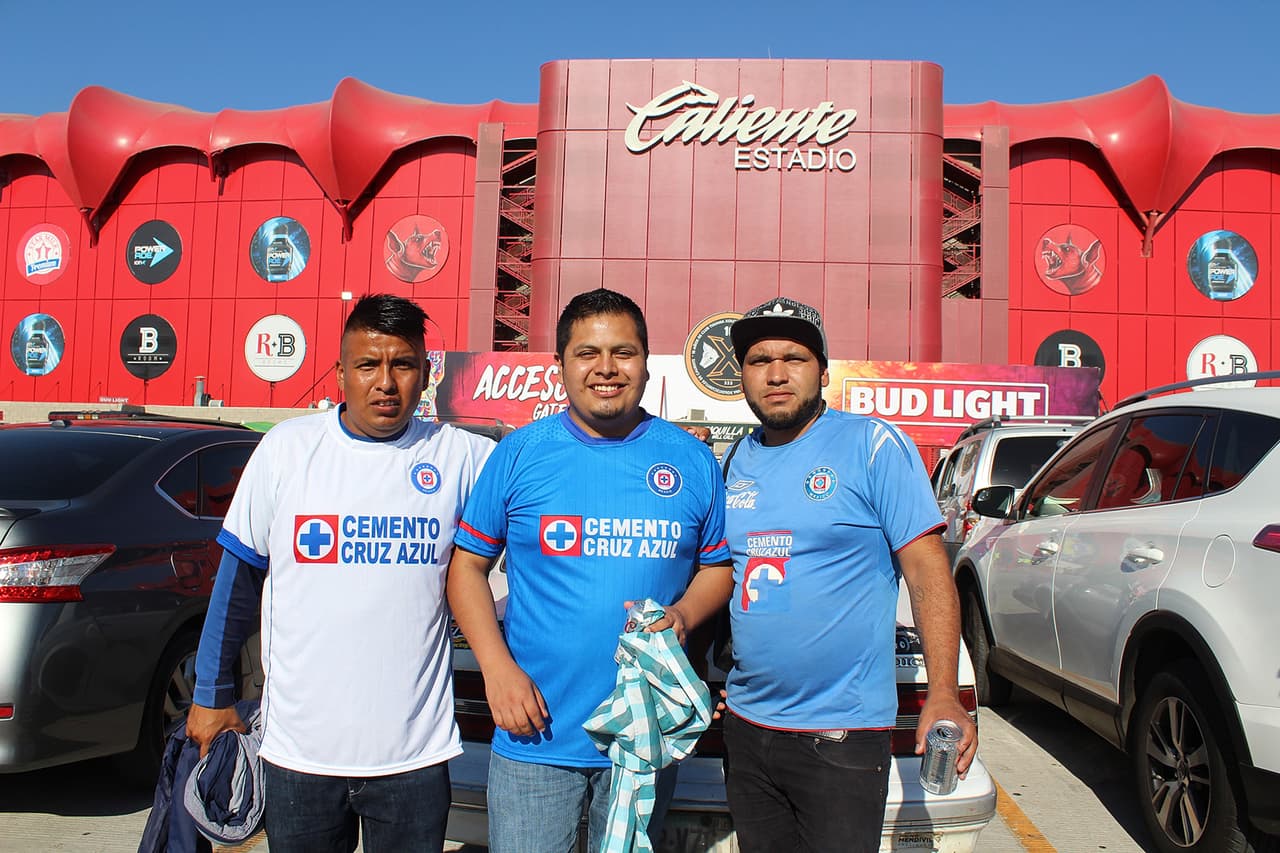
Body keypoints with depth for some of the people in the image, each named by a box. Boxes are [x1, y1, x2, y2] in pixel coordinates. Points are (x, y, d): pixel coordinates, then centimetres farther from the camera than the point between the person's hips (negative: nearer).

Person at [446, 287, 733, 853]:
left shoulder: (691, 459, 1)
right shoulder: (520, 453, -2)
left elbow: (718, 567, 9)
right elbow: (468, 566, 2)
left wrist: (682, 615, -12)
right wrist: (497, 667, -10)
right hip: (536, 734, -1)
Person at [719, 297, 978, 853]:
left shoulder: (873, 444, -8)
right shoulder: (737, 460, 9)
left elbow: (927, 568, -11)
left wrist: (943, 694, -18)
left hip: (841, 736, -5)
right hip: (745, 724, 6)